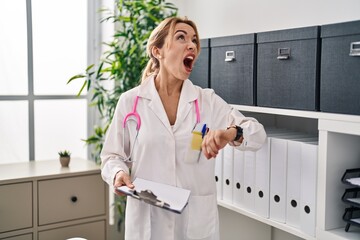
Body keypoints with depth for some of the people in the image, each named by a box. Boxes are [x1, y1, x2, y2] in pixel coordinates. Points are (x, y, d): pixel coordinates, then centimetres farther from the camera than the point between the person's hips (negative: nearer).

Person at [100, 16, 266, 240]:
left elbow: (258, 133, -3)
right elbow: (112, 156, 5)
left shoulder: (208, 100, 1)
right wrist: (119, 173, -18)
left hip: (197, 220, 2)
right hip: (147, 219, -1)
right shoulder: (130, 101, -3)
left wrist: (231, 133, -25)